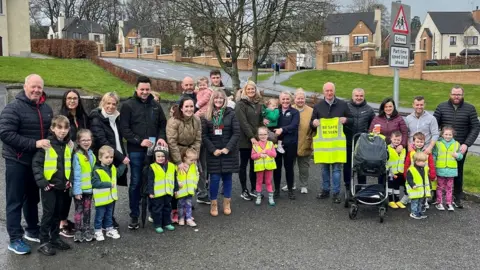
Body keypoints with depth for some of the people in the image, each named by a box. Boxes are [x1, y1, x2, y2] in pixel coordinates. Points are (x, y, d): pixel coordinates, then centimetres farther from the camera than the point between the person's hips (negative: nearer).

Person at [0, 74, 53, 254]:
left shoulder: (47, 109, 7)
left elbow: (52, 131, 20)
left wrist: (51, 144, 0)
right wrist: (34, 143, -27)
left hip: (38, 161, 7)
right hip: (17, 162, -6)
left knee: (33, 198, 18)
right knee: (15, 201, 2)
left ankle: (32, 231, 32)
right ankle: (15, 239, 9)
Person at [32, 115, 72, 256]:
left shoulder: (69, 145, 5)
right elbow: (36, 164, -12)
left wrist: (70, 180, 4)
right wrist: (42, 182, -18)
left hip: (62, 185, 5)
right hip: (48, 185, -5)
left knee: (57, 213, 14)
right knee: (48, 213, -3)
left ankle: (55, 238, 26)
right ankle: (44, 242, 7)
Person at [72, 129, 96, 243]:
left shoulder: (91, 154, 6)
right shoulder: (77, 156, -15)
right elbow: (76, 175, -16)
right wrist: (77, 190, -18)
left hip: (89, 188, 6)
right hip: (80, 189, -6)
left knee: (87, 210, 15)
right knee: (79, 210, 4)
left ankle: (86, 230, 25)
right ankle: (78, 232, 13)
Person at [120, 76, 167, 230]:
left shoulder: (156, 105, 12)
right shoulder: (128, 105, -1)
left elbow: (163, 124, 16)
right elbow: (124, 128, -7)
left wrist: (161, 138, -3)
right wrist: (139, 141, -15)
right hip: (136, 151, -3)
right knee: (136, 183, 3)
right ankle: (134, 216, 12)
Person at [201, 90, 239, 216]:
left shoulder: (230, 113, 0)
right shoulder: (207, 115, 3)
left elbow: (236, 133, -5)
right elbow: (204, 135, -1)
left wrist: (227, 148, -14)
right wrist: (213, 150, -11)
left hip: (228, 152, 0)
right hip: (213, 152, 0)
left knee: (227, 177, 6)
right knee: (214, 178, -2)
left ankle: (227, 204, 17)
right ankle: (213, 204, 11)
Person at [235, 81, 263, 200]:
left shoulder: (258, 103, 12)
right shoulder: (240, 104, -8)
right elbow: (243, 122, -16)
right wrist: (251, 137, -20)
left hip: (256, 139, 6)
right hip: (245, 140, -6)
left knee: (254, 164, 10)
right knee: (244, 164, 4)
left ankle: (253, 189, 19)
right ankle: (244, 190, 11)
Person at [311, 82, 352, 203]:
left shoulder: (342, 104, 4)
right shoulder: (318, 106, 7)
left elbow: (352, 119, 9)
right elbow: (311, 123, 13)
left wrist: (346, 120, -13)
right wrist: (313, 123, -10)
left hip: (337, 140, -2)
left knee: (336, 167, -1)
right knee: (324, 167, 10)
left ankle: (336, 193, 4)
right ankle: (325, 190, 21)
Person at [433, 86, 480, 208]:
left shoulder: (470, 108, -1)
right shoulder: (441, 107, 1)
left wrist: (466, 144, -12)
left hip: (460, 147, 0)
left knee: (458, 172, 10)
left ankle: (457, 198, 20)